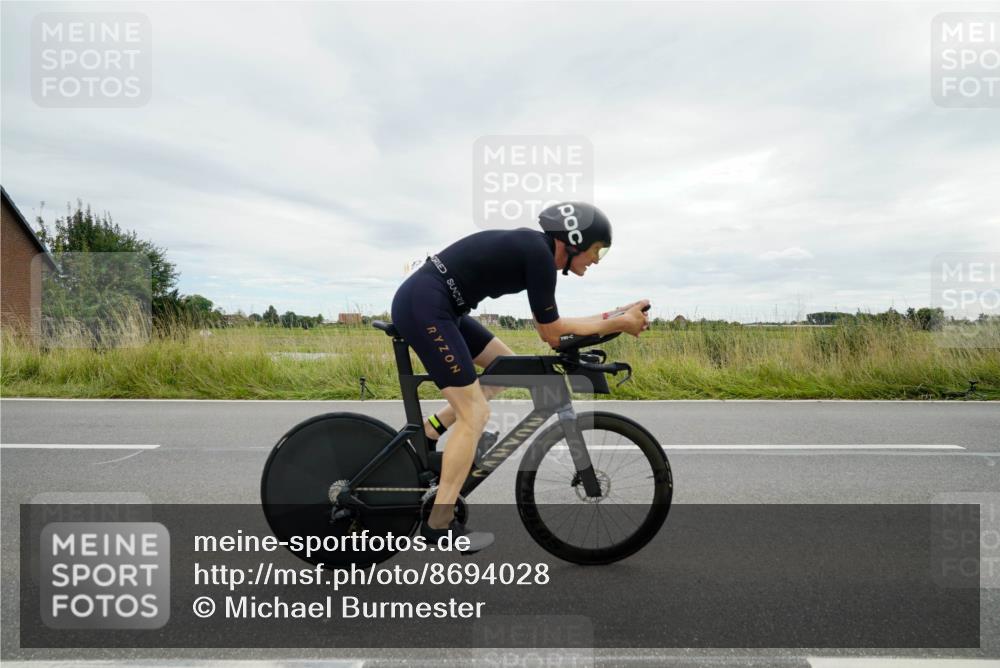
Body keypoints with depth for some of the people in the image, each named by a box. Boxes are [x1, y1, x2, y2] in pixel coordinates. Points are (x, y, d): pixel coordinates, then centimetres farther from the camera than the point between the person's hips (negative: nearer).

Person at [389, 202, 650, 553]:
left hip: (427, 304, 10)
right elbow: (552, 335, -9)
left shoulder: (532, 249, 15)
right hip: (423, 307, -10)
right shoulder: (539, 254, -13)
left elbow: (549, 324, 17)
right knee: (475, 415, -6)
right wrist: (619, 324, -1)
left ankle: (425, 434, 16)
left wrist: (613, 315, 17)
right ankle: (439, 525, 5)